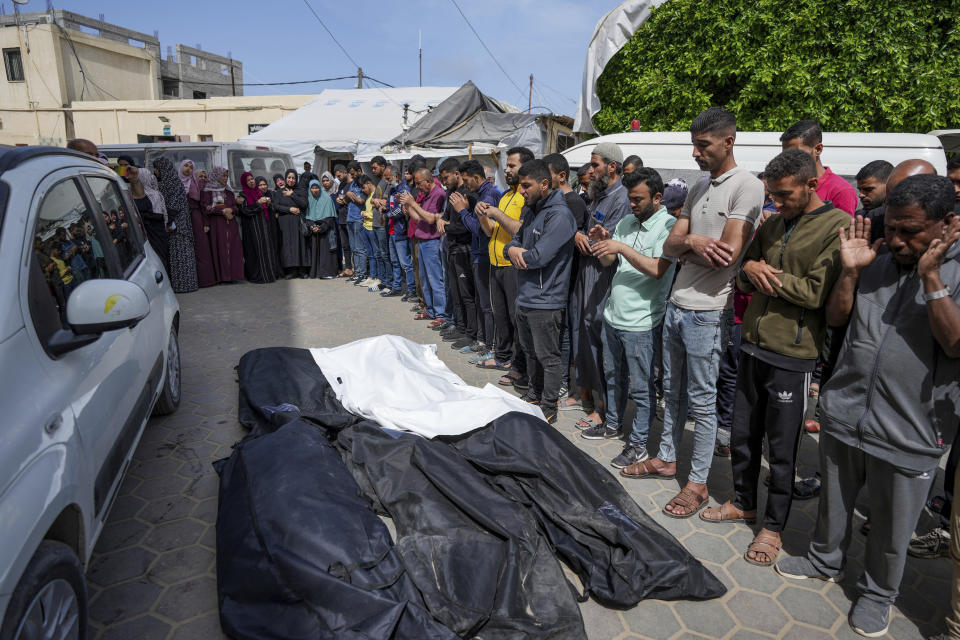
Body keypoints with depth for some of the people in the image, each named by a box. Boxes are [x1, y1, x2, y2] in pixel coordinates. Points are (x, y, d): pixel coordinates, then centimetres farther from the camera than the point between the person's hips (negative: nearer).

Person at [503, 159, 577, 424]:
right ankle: (533, 397, 38)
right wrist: (511, 249, -10)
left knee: (548, 358, 3)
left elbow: (538, 257, -25)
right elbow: (515, 241, 14)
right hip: (525, 297, 9)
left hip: (545, 300, -9)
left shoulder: (559, 215, -18)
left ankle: (549, 409, 16)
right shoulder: (531, 210, 13)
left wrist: (516, 252, -5)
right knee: (531, 352, 21)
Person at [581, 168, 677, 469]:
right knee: (613, 376, 21)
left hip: (640, 322, -7)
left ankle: (638, 443, 16)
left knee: (641, 387, 4)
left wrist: (622, 247, -25)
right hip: (613, 315, 7)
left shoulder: (669, 226, -12)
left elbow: (657, 269, -24)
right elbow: (607, 261, 14)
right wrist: (602, 242, -6)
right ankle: (613, 424, 38)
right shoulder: (626, 222, 10)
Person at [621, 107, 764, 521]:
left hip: (707, 312, -7)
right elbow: (669, 246, 7)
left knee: (702, 399, 2)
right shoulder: (698, 188, 13)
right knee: (672, 389, 18)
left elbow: (728, 253, -20)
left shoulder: (747, 186, -10)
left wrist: (687, 247, -5)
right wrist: (693, 242, -15)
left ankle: (698, 483, 16)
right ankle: (667, 458, 34)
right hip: (676, 304, 8)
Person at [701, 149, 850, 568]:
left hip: (792, 356, -6)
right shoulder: (773, 225, 11)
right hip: (753, 345, 6)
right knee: (742, 436, 16)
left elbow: (817, 292, -18)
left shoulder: (839, 227, -10)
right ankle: (743, 503, 36)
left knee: (781, 447, 7)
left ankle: (774, 526, 24)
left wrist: (766, 273, -10)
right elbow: (743, 281, 14)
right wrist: (749, 272, -9)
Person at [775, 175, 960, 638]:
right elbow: (835, 318, 7)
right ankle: (824, 561, 45)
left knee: (891, 529, 13)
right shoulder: (876, 265, 4)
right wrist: (850, 271, -7)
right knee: (833, 502, 22)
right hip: (844, 414, 4)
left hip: (908, 433, -4)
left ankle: (877, 592, 37)